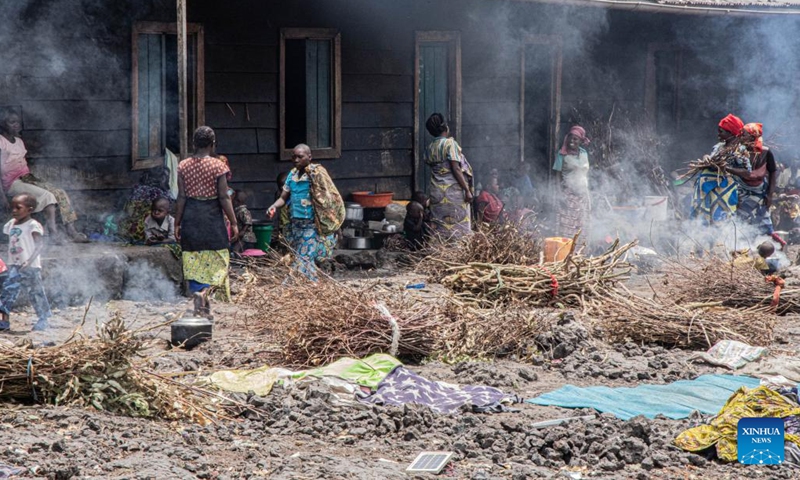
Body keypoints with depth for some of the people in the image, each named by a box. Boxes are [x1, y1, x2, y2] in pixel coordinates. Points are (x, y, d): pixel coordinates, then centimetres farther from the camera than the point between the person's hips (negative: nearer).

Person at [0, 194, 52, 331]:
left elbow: (39, 244, -19)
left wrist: (30, 261, -30)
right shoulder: (11, 224, 10)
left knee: (36, 292, 0)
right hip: (15, 266, 7)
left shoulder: (32, 225, -12)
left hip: (30, 267, -7)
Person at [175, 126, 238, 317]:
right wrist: (234, 223, -2)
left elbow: (181, 197, 1)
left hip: (190, 216, 3)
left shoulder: (183, 166, 1)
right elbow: (224, 197, -8)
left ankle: (202, 305, 8)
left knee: (193, 260, 8)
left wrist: (177, 223, 8)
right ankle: (204, 291, -20)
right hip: (212, 216, -3)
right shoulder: (218, 166, -8)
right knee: (216, 259, 5)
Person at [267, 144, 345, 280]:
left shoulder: (317, 173, -9)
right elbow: (283, 197, 12)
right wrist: (273, 206, -9)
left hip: (311, 226, -7)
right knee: (292, 257, 10)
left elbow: (328, 199, -9)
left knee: (304, 260, -11)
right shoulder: (293, 174, 11)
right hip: (296, 224, 7)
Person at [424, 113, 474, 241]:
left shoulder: (430, 147, 10)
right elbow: (456, 169, -15)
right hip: (453, 191, -7)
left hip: (436, 191, 7)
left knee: (440, 227, 7)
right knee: (458, 227, -4)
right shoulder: (450, 143, -9)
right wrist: (467, 190, -14)